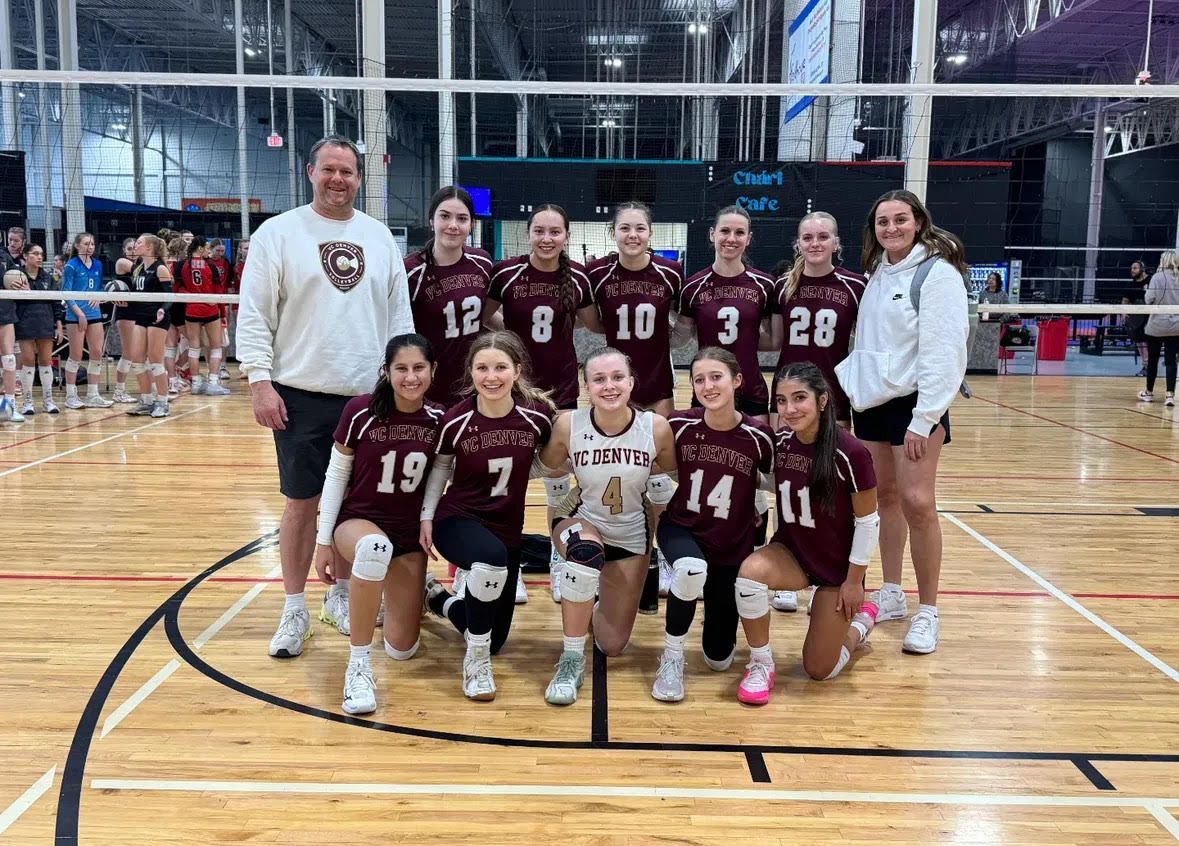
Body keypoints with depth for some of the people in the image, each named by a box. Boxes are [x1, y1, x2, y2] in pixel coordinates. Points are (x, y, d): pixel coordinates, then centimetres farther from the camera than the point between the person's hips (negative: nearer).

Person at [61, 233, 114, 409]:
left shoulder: (98, 265, 10)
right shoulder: (71, 266, -6)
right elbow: (66, 293, -9)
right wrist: (79, 313, -16)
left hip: (94, 313, 6)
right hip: (76, 315, -6)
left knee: (97, 353, 4)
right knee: (76, 355, -2)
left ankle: (93, 395, 11)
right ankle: (70, 396, 8)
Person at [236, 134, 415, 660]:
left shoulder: (379, 236, 10)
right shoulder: (278, 233, -1)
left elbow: (399, 312, 12)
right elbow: (254, 315, -4)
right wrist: (260, 380, -12)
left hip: (370, 395, 3)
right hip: (303, 394, -3)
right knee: (302, 502, 4)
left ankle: (341, 592, 28)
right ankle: (294, 609, 16)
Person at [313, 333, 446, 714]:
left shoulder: (439, 420, -7)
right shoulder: (360, 411, -14)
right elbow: (336, 474, -6)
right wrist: (323, 541, -5)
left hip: (410, 534, 3)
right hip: (356, 520, -3)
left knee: (402, 649, 1)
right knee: (376, 547, -43)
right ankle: (358, 667, -28)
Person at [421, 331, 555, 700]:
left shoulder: (537, 415, -15)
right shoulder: (455, 421, -17)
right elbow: (440, 467, 2)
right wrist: (426, 516, -2)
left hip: (508, 528, 4)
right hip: (457, 520, -3)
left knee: (495, 639, 13)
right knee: (492, 559, -41)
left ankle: (437, 597, 44)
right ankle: (476, 660, -16)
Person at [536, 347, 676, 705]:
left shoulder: (657, 428, -20)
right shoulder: (568, 425, -21)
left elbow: (667, 475, -1)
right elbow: (549, 470, -3)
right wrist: (558, 526, -6)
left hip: (631, 537, 2)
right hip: (581, 525, -2)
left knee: (613, 645, 7)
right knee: (588, 551, -41)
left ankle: (597, 606, 45)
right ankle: (571, 659, -20)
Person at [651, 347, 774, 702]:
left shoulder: (758, 436, -17)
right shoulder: (680, 425, -15)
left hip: (733, 544, 1)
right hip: (681, 529, -1)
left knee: (719, 657, 7)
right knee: (692, 570, -39)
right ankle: (672, 657, -14)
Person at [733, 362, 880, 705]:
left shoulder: (850, 453, -25)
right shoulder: (779, 443, -10)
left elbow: (867, 521, -14)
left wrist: (854, 580, -9)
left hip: (838, 565, -3)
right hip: (791, 551, 3)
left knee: (818, 670, 3)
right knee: (751, 572, -33)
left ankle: (860, 622, 36)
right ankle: (760, 664, -10)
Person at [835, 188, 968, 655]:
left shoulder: (938, 274, -10)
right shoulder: (877, 273, 13)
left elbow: (944, 352, -16)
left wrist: (924, 418, -20)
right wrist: (840, 384, 9)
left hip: (914, 403, -7)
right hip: (871, 401, 7)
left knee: (916, 502, -11)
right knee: (886, 497, 12)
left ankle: (927, 613, 1)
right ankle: (891, 596, 23)